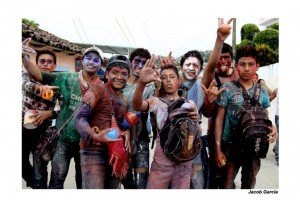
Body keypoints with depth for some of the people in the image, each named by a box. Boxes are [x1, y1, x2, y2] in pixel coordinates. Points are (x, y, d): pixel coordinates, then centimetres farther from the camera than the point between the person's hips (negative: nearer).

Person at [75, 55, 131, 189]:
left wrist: (127, 132, -4)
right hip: (94, 152, -7)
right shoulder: (98, 89, -7)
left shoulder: (124, 99, 16)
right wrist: (94, 136, -33)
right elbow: (80, 118, -15)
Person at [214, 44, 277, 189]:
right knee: (226, 183, 9)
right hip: (231, 145, -3)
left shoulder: (262, 91, 1)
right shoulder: (227, 88, -10)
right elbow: (219, 119, -8)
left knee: (249, 183, 21)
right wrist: (217, 149, -12)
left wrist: (271, 128, -13)